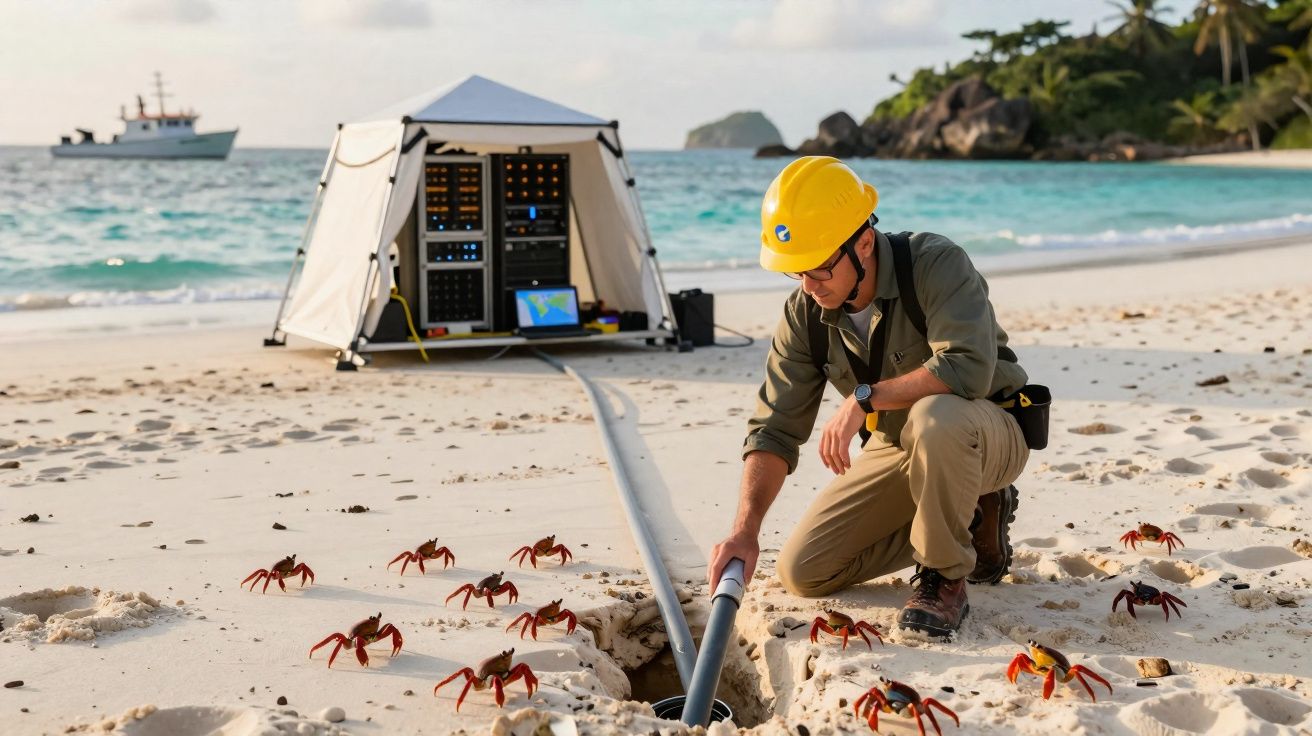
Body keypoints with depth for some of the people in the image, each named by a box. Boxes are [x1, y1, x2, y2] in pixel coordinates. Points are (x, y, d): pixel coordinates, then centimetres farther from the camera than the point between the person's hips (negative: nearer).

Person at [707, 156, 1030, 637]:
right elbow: (774, 430, -10)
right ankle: (968, 522, 11)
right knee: (802, 572, -3)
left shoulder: (937, 264, -25)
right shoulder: (804, 314, -9)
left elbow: (967, 370, -40)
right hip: (896, 450, 6)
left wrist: (865, 398, -32)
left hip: (989, 435, -6)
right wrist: (745, 530, -22)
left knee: (934, 417, -42)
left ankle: (945, 577, -17)